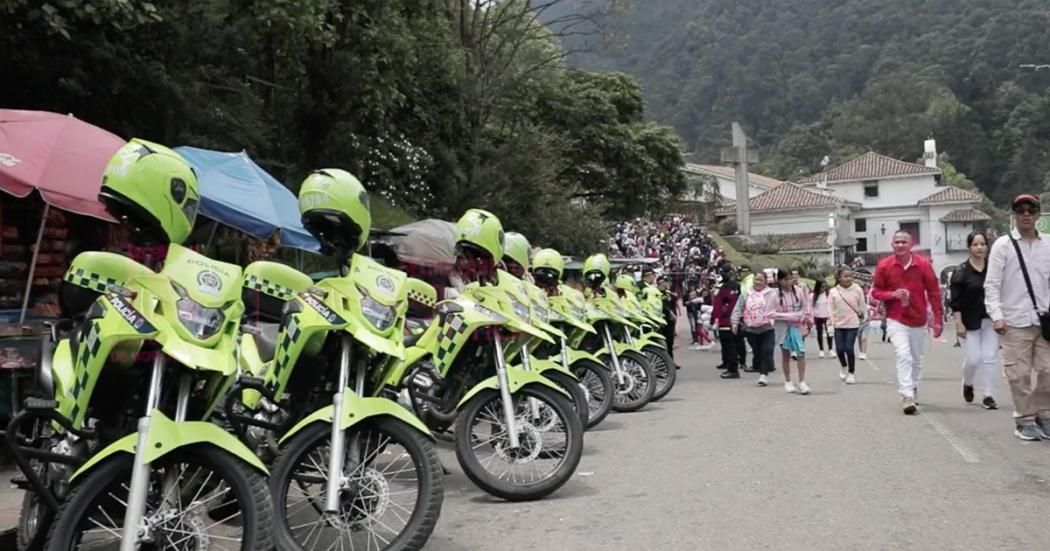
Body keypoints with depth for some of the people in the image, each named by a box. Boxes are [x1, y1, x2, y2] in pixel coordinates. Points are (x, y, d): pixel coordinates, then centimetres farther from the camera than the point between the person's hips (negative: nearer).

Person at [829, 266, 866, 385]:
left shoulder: (857, 290, -5)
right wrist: (832, 322, -4)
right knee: (839, 349, 0)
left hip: (853, 324, -2)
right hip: (839, 325, 2)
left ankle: (851, 372, 12)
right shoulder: (833, 292, -2)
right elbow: (831, 309, 1)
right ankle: (843, 366, 31)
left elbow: (862, 307, 4)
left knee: (849, 348, -5)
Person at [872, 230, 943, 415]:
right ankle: (907, 397, -19)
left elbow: (934, 292, -1)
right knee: (904, 356, -18)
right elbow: (875, 291, 2)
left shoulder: (923, 264, -6)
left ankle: (912, 390, 36)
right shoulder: (884, 266, -6)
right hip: (896, 320, -2)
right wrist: (892, 294, -19)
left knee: (917, 359, 16)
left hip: (919, 320, 2)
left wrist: (938, 319, -2)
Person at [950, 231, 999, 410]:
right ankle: (967, 383, 27)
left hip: (990, 321, 3)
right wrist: (959, 324, -12)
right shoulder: (961, 272, -4)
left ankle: (988, 395, 8)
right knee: (973, 359, -4)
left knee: (990, 358, -1)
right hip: (970, 322, -3)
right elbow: (956, 301, -6)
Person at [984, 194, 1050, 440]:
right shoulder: (1003, 245, -1)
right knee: (1020, 374, 0)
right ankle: (1025, 420, 13)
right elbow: (992, 285, -4)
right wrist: (996, 315, -14)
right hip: (1015, 322, -3)